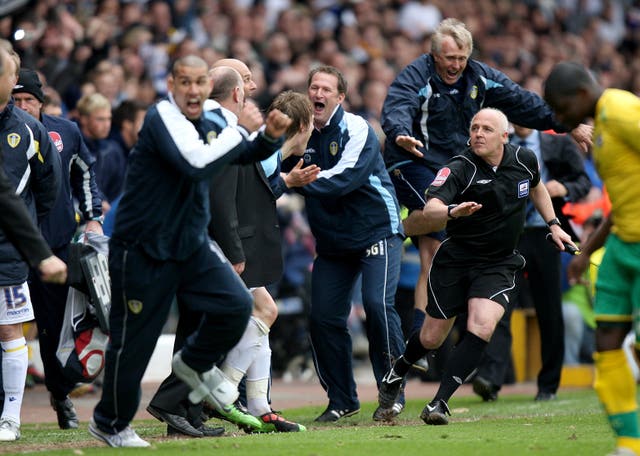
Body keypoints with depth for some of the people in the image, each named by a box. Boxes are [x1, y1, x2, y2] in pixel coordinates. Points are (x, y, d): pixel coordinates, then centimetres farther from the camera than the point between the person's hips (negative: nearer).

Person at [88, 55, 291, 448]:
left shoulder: (205, 124, 7)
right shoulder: (163, 117, -18)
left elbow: (248, 154, 20)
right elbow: (196, 163, -34)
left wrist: (271, 136, -2)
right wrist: (239, 131, -24)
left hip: (191, 246, 7)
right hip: (143, 253, -7)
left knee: (237, 304, -9)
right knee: (133, 344, 2)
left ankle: (195, 364, 20)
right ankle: (110, 423, 23)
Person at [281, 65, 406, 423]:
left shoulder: (356, 129, -12)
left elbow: (346, 177, -26)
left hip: (377, 231, -6)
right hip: (332, 242, 6)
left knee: (377, 303, -20)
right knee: (323, 318, -2)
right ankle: (342, 400, 12)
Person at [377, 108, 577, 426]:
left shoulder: (524, 159, -3)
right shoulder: (459, 169, -18)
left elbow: (536, 187, 22)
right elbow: (430, 211, -35)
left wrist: (553, 224, 19)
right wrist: (451, 211, -55)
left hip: (499, 264, 2)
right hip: (455, 259, -2)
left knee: (481, 328, -22)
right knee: (431, 338, 5)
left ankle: (440, 403, -16)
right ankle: (397, 371, 39)